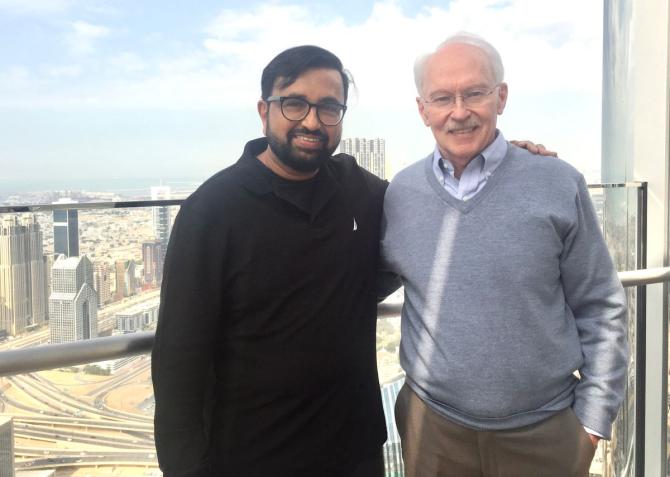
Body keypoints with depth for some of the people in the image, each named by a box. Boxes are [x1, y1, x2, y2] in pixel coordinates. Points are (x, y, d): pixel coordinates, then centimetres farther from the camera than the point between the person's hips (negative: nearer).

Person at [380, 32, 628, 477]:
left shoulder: (559, 185, -8)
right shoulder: (399, 194, -3)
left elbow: (600, 309, -3)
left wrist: (594, 417, -2)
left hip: (547, 430, -1)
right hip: (433, 425, 2)